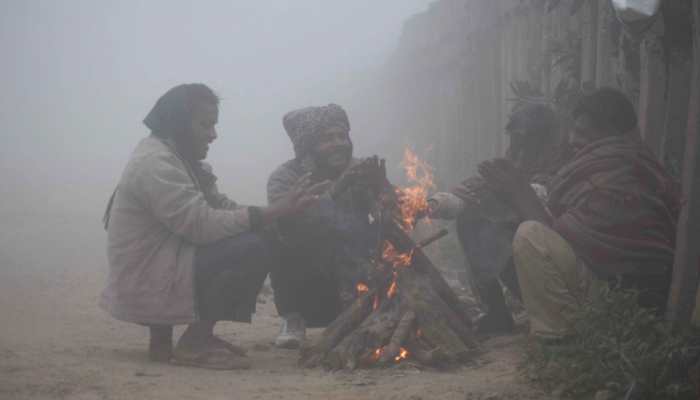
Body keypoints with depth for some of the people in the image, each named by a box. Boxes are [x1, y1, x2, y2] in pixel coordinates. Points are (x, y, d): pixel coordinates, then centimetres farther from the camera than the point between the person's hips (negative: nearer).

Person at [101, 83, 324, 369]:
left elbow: (221, 208, 7)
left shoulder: (180, 158, 15)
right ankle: (194, 344, -11)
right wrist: (274, 212, -24)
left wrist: (278, 208, -8)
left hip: (162, 268, 11)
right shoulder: (155, 163, -19)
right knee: (254, 249, -20)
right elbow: (204, 226, -26)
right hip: (146, 287, -11)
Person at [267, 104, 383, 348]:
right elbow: (286, 220, -31)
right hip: (306, 288, -2)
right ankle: (292, 319, -9)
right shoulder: (286, 177, -11)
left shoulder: (360, 173, -2)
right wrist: (334, 191, -41)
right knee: (285, 243, -30)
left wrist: (381, 187, -34)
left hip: (353, 281, 2)